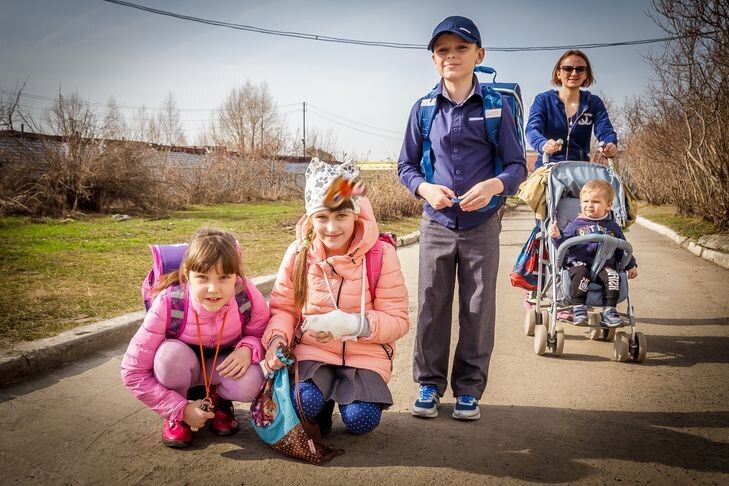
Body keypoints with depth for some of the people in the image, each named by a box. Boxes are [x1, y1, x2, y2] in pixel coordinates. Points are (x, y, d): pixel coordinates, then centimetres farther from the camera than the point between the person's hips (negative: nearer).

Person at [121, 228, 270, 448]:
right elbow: (132, 372, -23)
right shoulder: (168, 304, -31)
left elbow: (262, 333, -7)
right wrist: (181, 409, -25)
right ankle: (176, 418, -5)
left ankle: (219, 402, 6)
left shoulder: (248, 297, -28)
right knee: (171, 353, -35)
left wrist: (248, 349, -32)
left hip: (224, 366, 1)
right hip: (182, 367, -1)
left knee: (249, 384, -31)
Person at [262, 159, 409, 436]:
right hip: (313, 350, 1)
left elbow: (398, 320, -11)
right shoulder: (299, 252, -6)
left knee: (360, 421, -19)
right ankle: (324, 392, 13)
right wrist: (277, 337, -18)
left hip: (366, 352, -1)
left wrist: (353, 324, -28)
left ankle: (351, 389, 16)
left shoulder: (381, 254, -13)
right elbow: (283, 306, 5)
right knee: (304, 406, -24)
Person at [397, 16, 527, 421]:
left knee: (479, 310, 6)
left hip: (482, 225, -1)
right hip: (436, 224, 1)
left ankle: (469, 389, 21)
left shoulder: (496, 107, -2)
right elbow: (406, 165, 7)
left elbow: (517, 165, -1)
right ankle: (430, 383, 22)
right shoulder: (423, 109, 2)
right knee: (431, 307, 6)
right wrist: (425, 188, -14)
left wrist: (494, 185, -22)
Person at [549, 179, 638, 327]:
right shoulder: (575, 225, 10)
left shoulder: (612, 227, 18)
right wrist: (557, 237, -18)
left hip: (605, 266, 2)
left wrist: (631, 265, 20)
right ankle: (579, 308, -27)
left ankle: (609, 311, -22)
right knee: (580, 274, -34)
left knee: (612, 275, -29)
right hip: (580, 263, -2)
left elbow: (623, 249, 25)